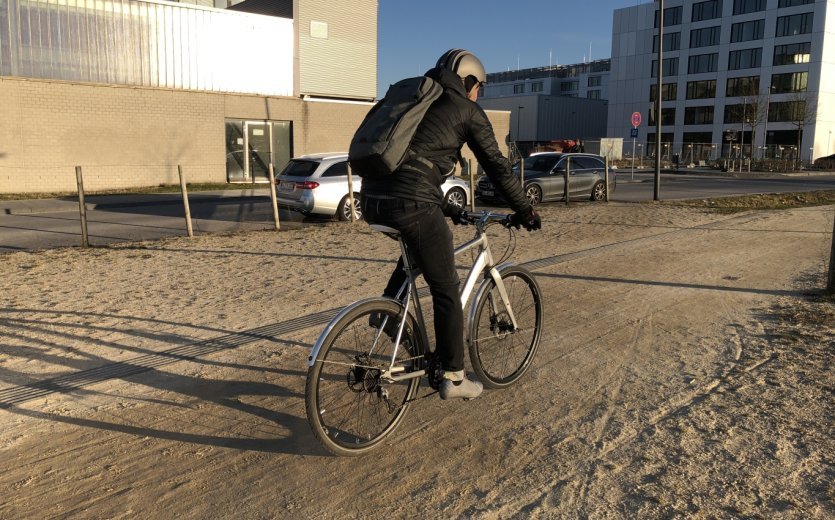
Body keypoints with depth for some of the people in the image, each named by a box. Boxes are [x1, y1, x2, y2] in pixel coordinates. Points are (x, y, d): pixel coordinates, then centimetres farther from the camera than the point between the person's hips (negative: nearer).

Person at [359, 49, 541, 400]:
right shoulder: (467, 110, 8)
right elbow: (497, 166, 9)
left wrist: (448, 209, 38)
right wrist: (525, 211, 20)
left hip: (372, 200, 7)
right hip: (410, 203, -7)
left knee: (417, 248, 36)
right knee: (446, 291, 7)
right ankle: (453, 377, 16)